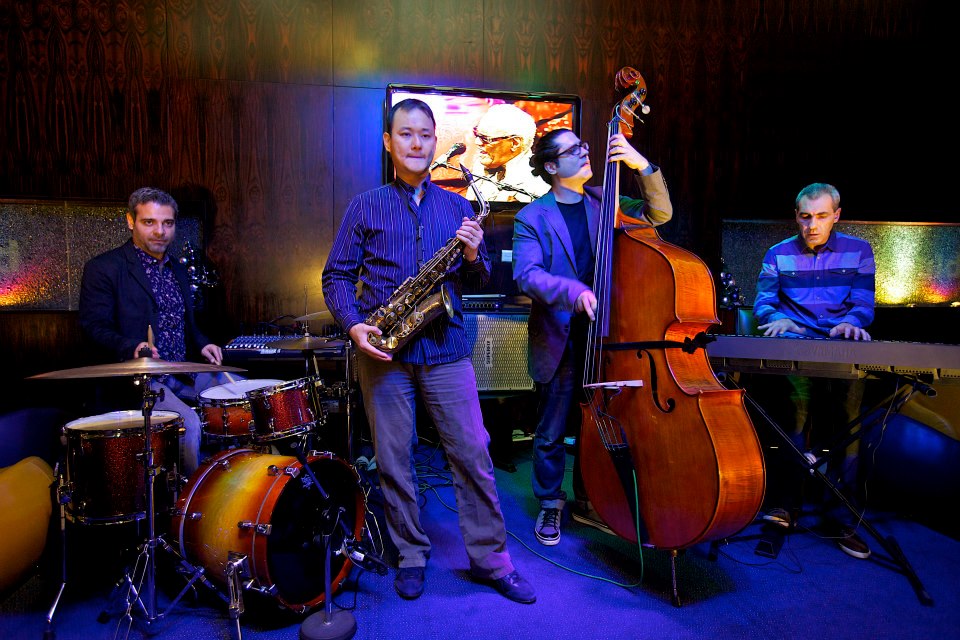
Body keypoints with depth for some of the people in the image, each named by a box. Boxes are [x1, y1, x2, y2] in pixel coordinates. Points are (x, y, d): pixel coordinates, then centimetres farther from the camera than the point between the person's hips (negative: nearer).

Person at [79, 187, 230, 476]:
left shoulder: (178, 271, 17)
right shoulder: (103, 268, -5)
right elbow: (93, 326, -11)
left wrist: (202, 344, 5)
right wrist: (132, 347, -29)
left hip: (185, 372, 8)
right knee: (187, 422, -30)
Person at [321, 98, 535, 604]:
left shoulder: (458, 208, 12)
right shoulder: (365, 207, 7)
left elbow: (480, 281, 13)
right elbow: (337, 276, 5)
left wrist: (474, 255, -9)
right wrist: (355, 324, -11)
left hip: (446, 349, 1)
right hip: (384, 353, -1)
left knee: (473, 456, 2)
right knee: (393, 460, 7)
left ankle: (489, 559, 18)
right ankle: (411, 555, 26)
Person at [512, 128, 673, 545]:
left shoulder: (602, 202, 9)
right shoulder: (532, 218, -4)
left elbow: (658, 214, 5)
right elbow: (527, 275, -17)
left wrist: (644, 167, -9)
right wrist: (572, 291, -33)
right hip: (559, 342, -4)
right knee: (552, 432, 6)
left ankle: (588, 503, 33)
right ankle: (550, 504, 27)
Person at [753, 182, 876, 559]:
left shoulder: (858, 251, 14)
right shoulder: (779, 254, 14)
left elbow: (863, 303, 5)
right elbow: (762, 302, 6)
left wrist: (851, 322, -19)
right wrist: (777, 318, -18)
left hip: (842, 341, 0)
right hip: (795, 339, 0)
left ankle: (839, 512, -25)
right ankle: (789, 500, -27)